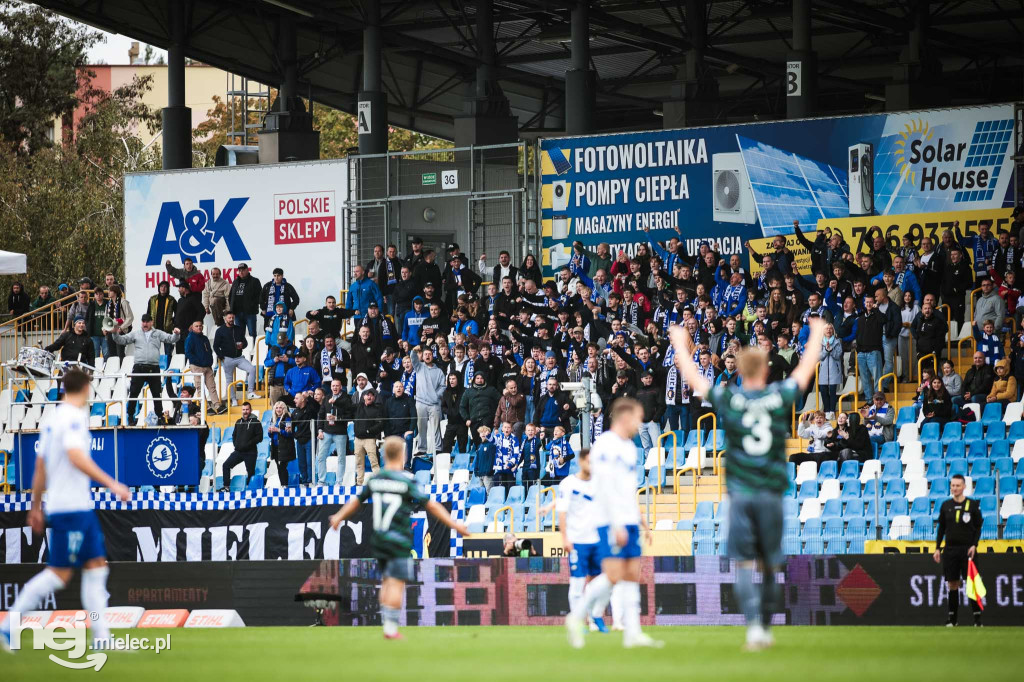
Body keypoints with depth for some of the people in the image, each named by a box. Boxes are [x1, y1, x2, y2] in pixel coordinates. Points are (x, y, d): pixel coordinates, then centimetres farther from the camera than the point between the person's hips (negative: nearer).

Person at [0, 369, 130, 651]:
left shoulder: (51, 418, 14)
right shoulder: (74, 417, -12)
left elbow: (40, 466, 18)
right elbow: (76, 456, -25)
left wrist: (36, 507, 23)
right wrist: (111, 484, -25)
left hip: (81, 507, 9)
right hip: (71, 508, -9)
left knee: (96, 567, 7)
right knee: (59, 573, -7)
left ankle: (101, 636, 5)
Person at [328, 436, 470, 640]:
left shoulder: (375, 480, 7)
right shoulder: (406, 480, -10)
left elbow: (357, 500, 22)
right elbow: (431, 506, -10)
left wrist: (339, 517, 39)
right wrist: (454, 524, -5)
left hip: (378, 539, 6)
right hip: (398, 539, -6)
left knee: (387, 582, 15)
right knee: (396, 583, -6)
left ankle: (387, 625, 14)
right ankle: (391, 627, -11)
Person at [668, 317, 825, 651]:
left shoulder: (727, 399, -1)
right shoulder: (780, 397, 1)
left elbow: (692, 376, 13)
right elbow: (806, 369, 18)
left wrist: (680, 344, 31)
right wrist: (817, 334, 36)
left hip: (740, 494, -1)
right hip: (771, 494, 1)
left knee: (744, 563, -3)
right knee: (770, 565, 11)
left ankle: (753, 623, -20)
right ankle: (766, 628, 15)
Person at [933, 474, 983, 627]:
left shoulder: (972, 505, 0)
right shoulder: (945, 505, 8)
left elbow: (978, 527, 2)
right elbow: (941, 528, 13)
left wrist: (974, 545, -11)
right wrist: (937, 548, 8)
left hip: (967, 549, -3)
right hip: (950, 550, 3)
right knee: (952, 584, 3)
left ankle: (977, 618, -5)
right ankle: (952, 618, 9)